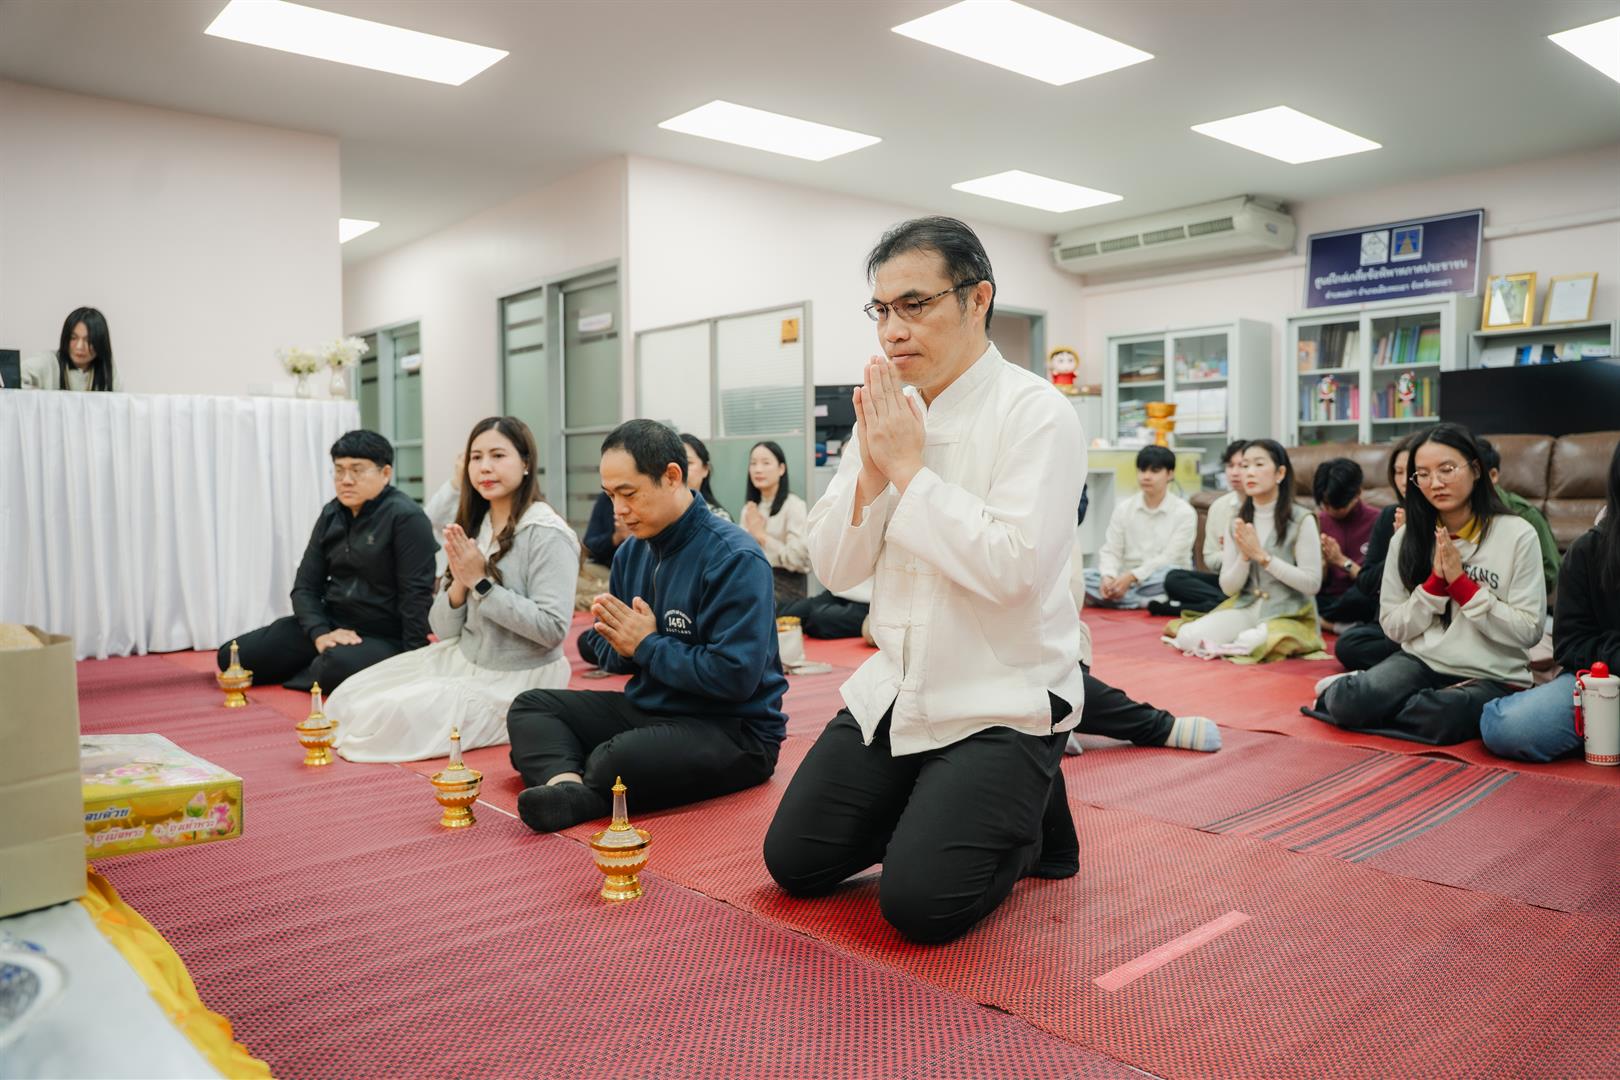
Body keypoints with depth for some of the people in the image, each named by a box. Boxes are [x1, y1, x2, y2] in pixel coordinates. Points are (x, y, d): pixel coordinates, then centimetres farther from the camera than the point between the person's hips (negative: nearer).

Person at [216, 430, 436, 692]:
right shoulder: (331, 515, 8)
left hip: (384, 637, -7)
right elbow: (305, 585, 7)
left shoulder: (406, 517, -15)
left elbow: (417, 594, -18)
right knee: (231, 657, -2)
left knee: (337, 667, -38)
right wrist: (320, 634, -12)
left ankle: (315, 671, -5)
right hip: (332, 623, 7)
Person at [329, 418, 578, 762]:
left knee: (389, 718, -16)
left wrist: (481, 583, -22)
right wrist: (459, 583, -16)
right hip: (462, 659, 7)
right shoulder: (472, 527, 5)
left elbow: (553, 629, -25)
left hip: (516, 681, -7)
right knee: (349, 699, -1)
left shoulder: (547, 534, -17)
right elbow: (444, 630, 6)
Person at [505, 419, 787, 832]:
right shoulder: (632, 552, 8)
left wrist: (646, 645, -15)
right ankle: (565, 782, -27)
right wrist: (616, 642, -10)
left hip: (733, 730, -9)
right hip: (649, 707, 9)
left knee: (618, 760, -36)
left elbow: (735, 676, -25)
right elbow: (612, 654, 16)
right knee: (530, 707, 0)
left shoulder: (733, 558, -18)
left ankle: (583, 797, -5)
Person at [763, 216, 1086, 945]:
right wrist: (872, 470, -15)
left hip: (1004, 705, -6)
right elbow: (833, 569, 2)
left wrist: (909, 468, -21)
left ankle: (1027, 817, 14)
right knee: (794, 862, 5)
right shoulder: (887, 413, 4)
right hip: (898, 689, 6)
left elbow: (1011, 568, -26)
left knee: (920, 904, -14)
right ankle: (930, 812, 27)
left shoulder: (1037, 414, -15)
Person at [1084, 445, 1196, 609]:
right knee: (1083, 577, -23)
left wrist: (1132, 576, -25)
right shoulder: (1123, 508, 8)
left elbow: (1169, 558, -12)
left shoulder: (1184, 512, -2)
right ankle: (1153, 603, -32)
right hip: (1126, 580, 3)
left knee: (1171, 575, -37)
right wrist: (1108, 577, -21)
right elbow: (1111, 551, 2)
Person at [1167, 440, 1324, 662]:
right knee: (1189, 636, -19)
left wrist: (1262, 556, -18)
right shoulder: (1237, 521, 4)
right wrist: (1245, 556, -16)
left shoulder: (1301, 520, -9)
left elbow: (1312, 584, -14)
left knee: (1251, 644, -37)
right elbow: (1228, 588, 3)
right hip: (1245, 608, 5)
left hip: (1290, 615, -5)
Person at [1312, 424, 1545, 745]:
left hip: (1489, 676, -2)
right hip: (1420, 662, 2)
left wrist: (1460, 582, -14)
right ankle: (1346, 690, 7)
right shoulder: (1409, 537, 4)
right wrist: (1436, 583, -11)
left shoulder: (1517, 535, -5)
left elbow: (1528, 631, -8)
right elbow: (1394, 627, 4)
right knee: (1348, 702, -28)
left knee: (1443, 717, -36)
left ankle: (1362, 694, -7)